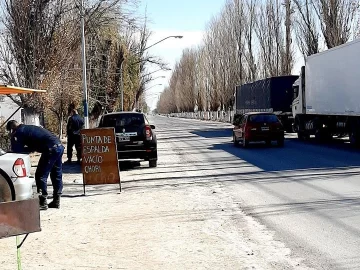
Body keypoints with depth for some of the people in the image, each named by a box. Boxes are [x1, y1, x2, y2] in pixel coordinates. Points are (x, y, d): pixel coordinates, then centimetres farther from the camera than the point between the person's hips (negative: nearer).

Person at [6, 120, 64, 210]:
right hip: (60, 146, 9)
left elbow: (16, 149, -2)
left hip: (51, 149, -9)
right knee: (56, 175, 16)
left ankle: (43, 203, 1)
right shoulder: (28, 128, 27)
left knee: (40, 175, -1)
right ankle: (56, 201, 25)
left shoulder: (19, 132, 0)